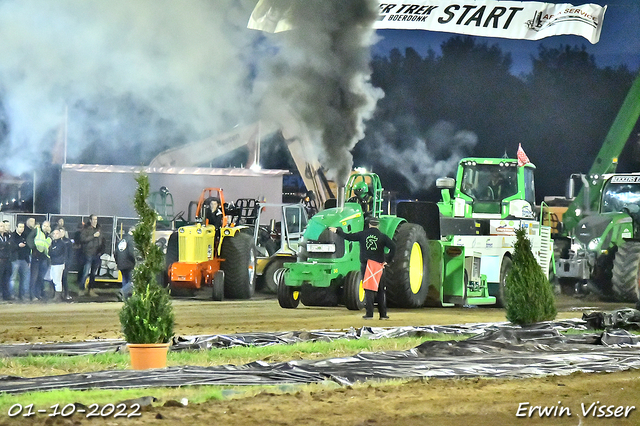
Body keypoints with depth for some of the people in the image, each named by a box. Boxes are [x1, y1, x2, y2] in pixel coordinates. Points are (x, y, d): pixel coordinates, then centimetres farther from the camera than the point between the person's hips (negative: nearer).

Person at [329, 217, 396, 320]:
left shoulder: (362, 234, 2)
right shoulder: (382, 236, 0)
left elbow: (348, 237, 6)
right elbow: (393, 247, -11)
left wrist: (337, 231, 20)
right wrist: (387, 260, -3)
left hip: (365, 266, 0)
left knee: (368, 290, 2)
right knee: (381, 290, 7)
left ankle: (369, 314, -4)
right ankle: (383, 314, 5)